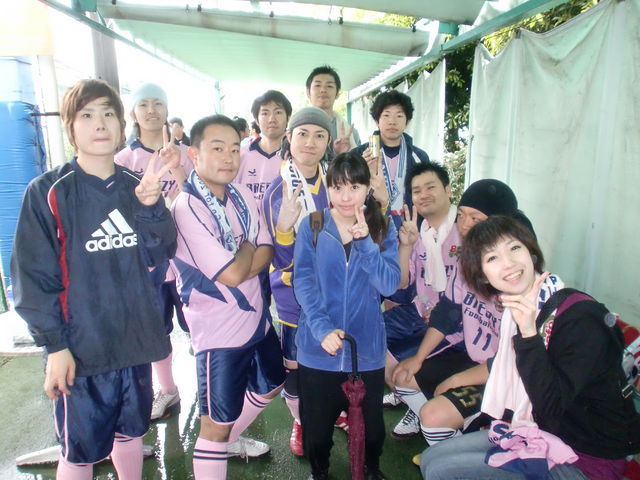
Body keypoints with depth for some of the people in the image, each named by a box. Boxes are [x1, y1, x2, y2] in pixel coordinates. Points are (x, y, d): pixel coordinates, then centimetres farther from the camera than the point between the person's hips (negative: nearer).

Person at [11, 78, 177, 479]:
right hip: (81, 346, -3)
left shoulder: (137, 187, 5)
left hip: (136, 339, 4)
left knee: (131, 432, 21)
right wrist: (54, 344, -12)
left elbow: (158, 255, -4)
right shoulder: (48, 192, -8)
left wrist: (150, 202, -19)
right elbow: (33, 275, -8)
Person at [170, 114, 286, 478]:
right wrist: (248, 248, -6)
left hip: (257, 317, 9)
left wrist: (238, 264, -20)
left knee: (270, 386, 28)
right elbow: (231, 274, -26)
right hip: (219, 330, -8)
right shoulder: (186, 208, -21)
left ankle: (230, 440, 52)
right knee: (216, 423, 6)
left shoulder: (242, 196, 1)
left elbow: (266, 253, -2)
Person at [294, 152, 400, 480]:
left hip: (367, 348, 1)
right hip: (318, 349, -1)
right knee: (316, 426, 15)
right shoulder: (311, 227, -4)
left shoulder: (383, 228, 0)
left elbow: (389, 284, -10)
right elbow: (303, 282, -10)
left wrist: (364, 241, -21)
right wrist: (322, 328, -23)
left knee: (371, 424, 18)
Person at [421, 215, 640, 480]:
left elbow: (551, 407, -28)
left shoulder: (581, 317, -25)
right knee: (431, 458, 5)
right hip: (540, 433, 7)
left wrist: (529, 334, -36)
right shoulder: (518, 309, -3)